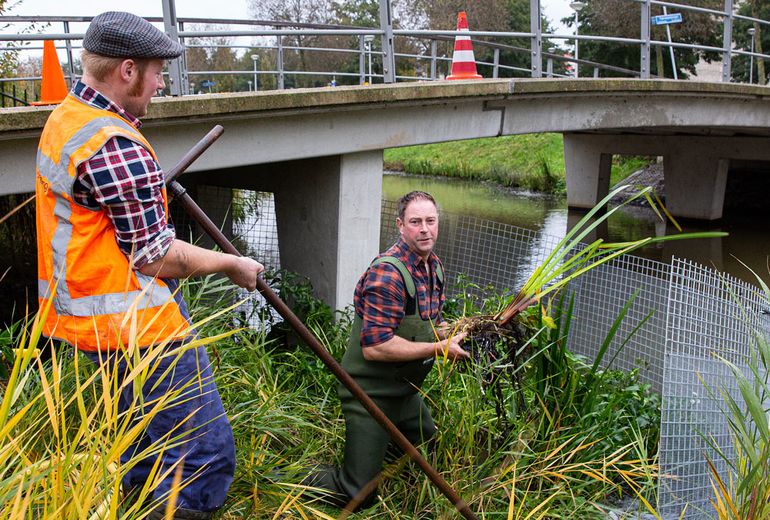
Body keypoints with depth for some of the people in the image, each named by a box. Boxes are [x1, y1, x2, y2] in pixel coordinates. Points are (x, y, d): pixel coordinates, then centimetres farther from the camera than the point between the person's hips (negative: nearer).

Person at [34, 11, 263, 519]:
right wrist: (233, 264, -7)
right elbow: (158, 258, -20)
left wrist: (153, 190, 29)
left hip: (97, 320, 11)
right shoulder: (115, 146, -23)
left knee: (144, 450, 26)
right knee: (207, 456, -6)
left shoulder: (65, 118, 11)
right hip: (139, 325, -11)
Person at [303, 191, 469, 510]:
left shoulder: (434, 266, 4)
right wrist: (439, 348, -25)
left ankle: (378, 446, 40)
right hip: (371, 391, -9)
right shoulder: (387, 273, -26)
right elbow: (375, 347, -31)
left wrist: (451, 334, -3)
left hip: (405, 389, 9)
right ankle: (309, 480, 21)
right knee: (358, 496, -3)